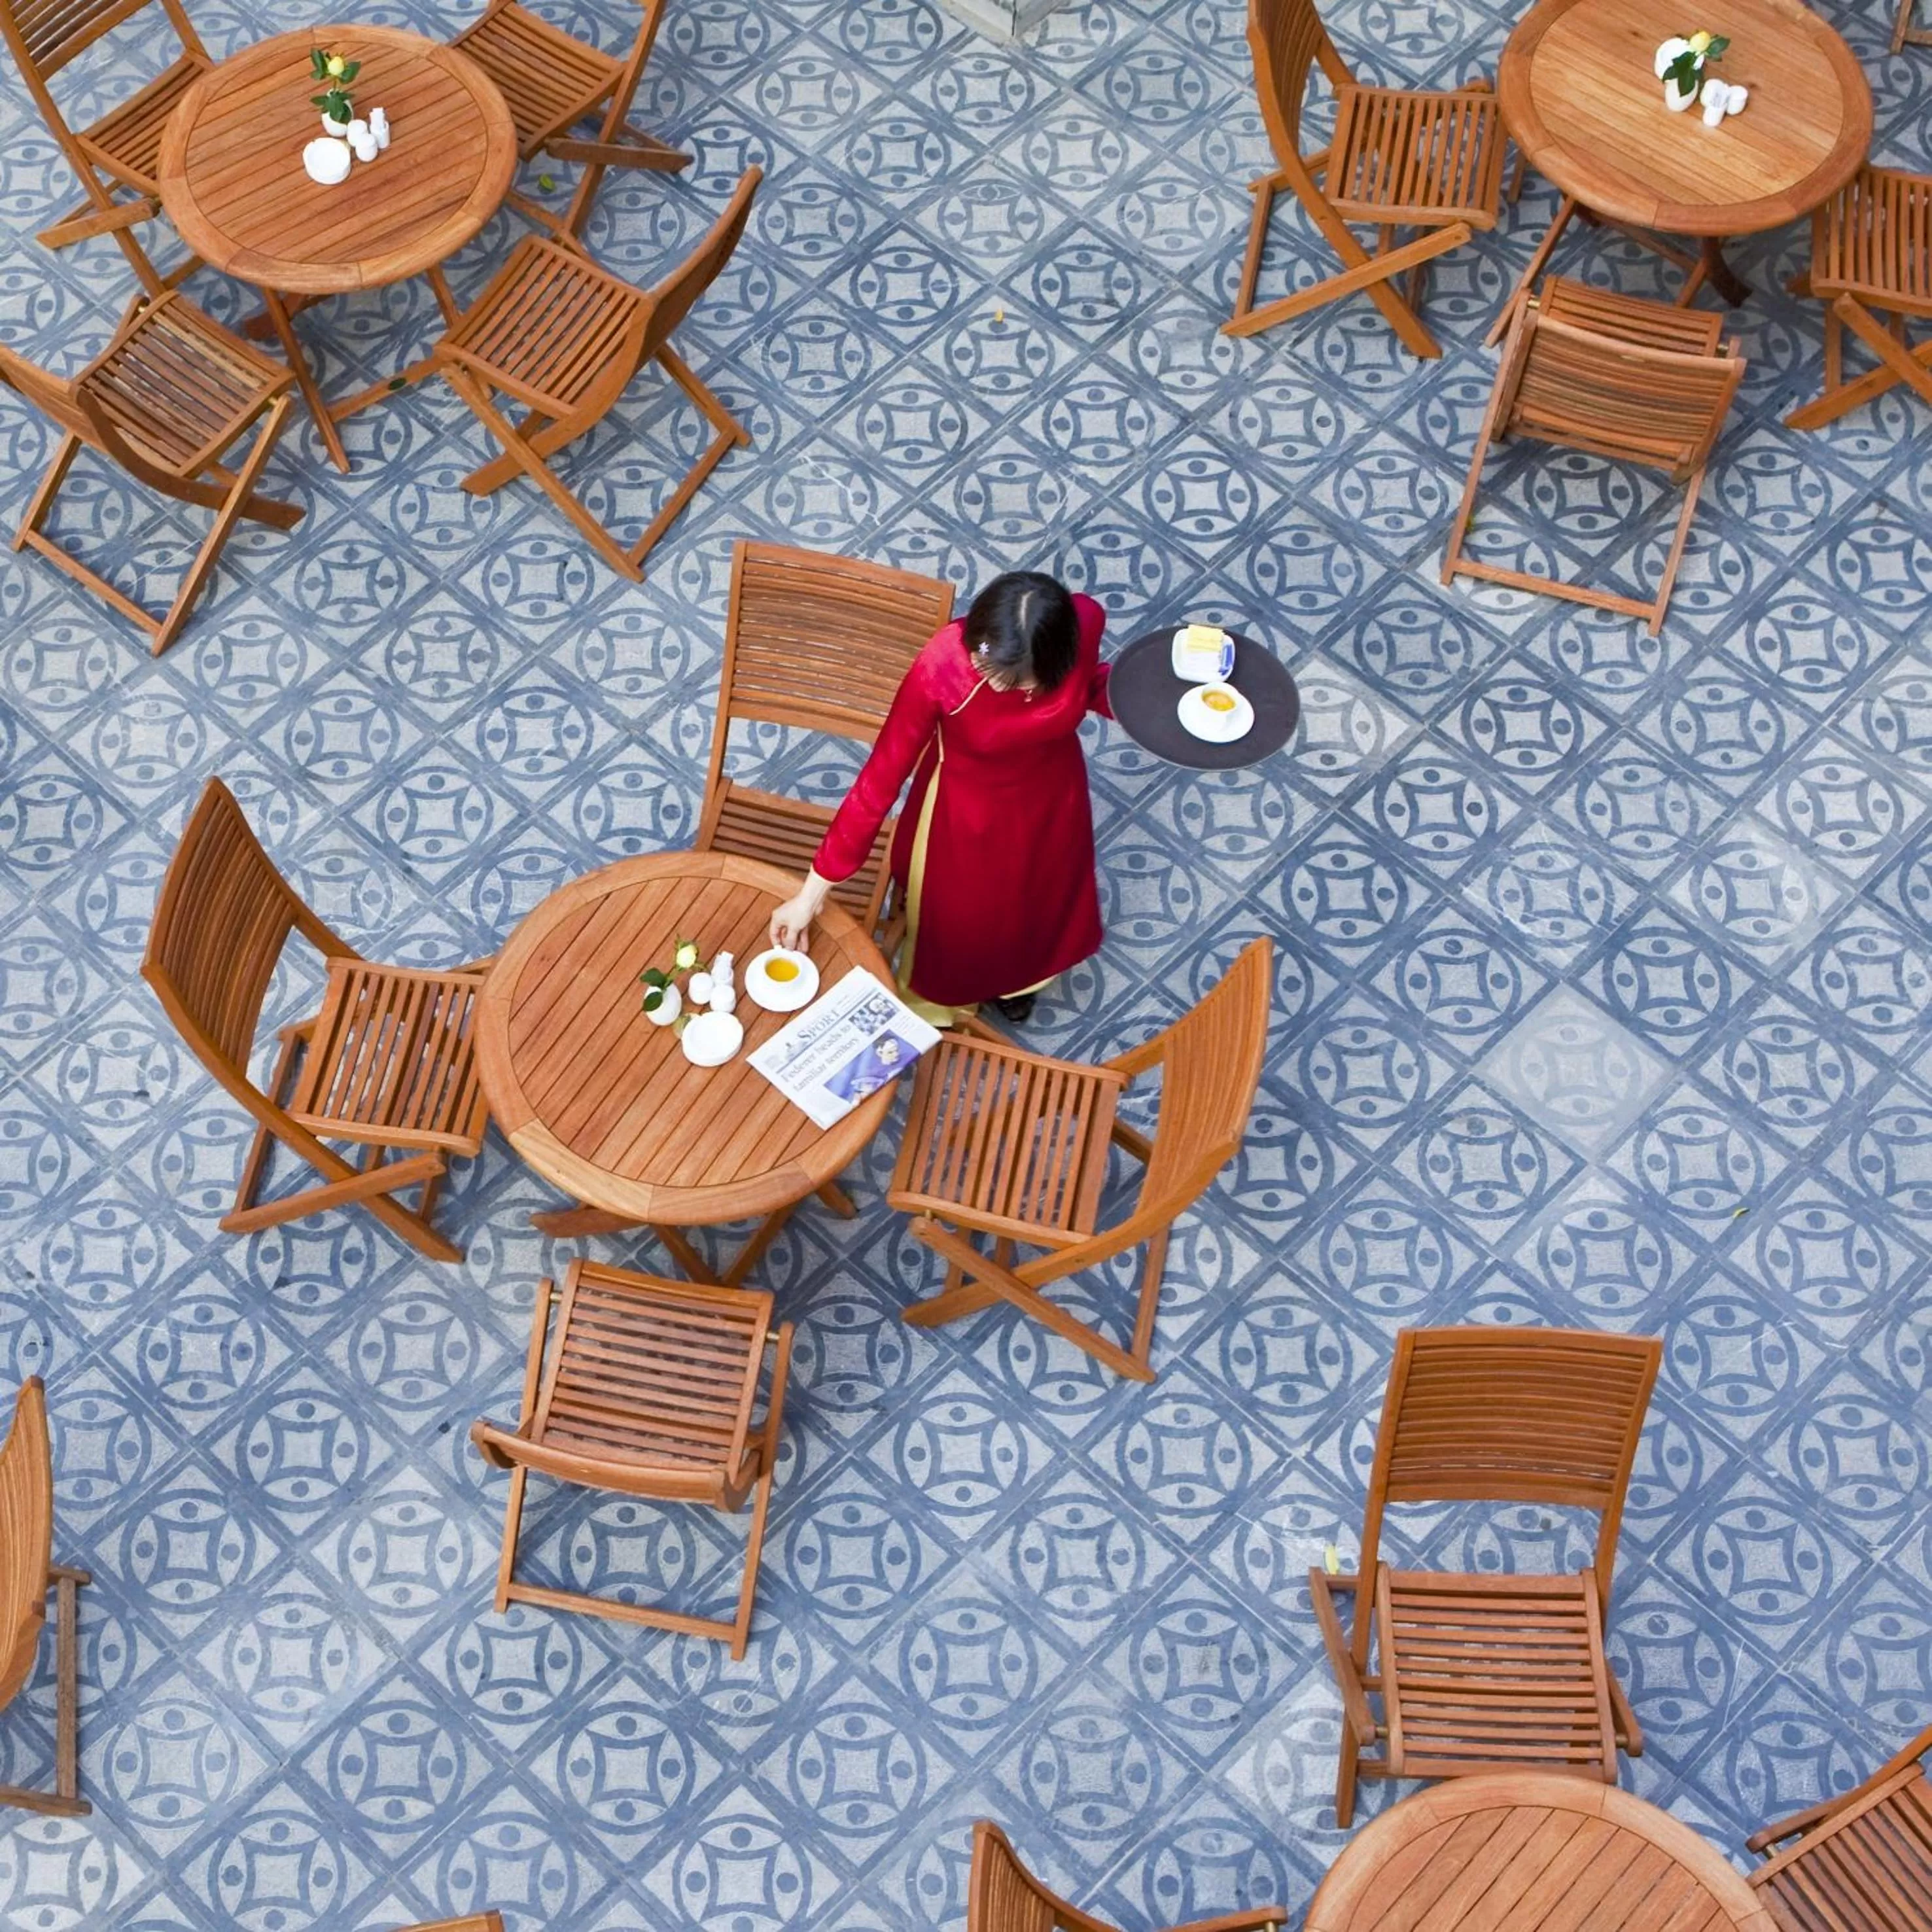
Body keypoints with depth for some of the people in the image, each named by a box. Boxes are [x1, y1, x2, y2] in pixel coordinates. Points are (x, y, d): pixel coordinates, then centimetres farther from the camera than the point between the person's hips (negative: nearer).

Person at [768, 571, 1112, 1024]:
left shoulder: (1082, 623, -31)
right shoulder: (942, 665, -40)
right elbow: (880, 779, -31)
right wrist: (812, 892, -28)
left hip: (1050, 795, 3)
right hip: (964, 807, -3)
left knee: (1033, 901, 32)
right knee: (953, 916, 25)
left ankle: (1012, 978, 67)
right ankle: (938, 996, 60)